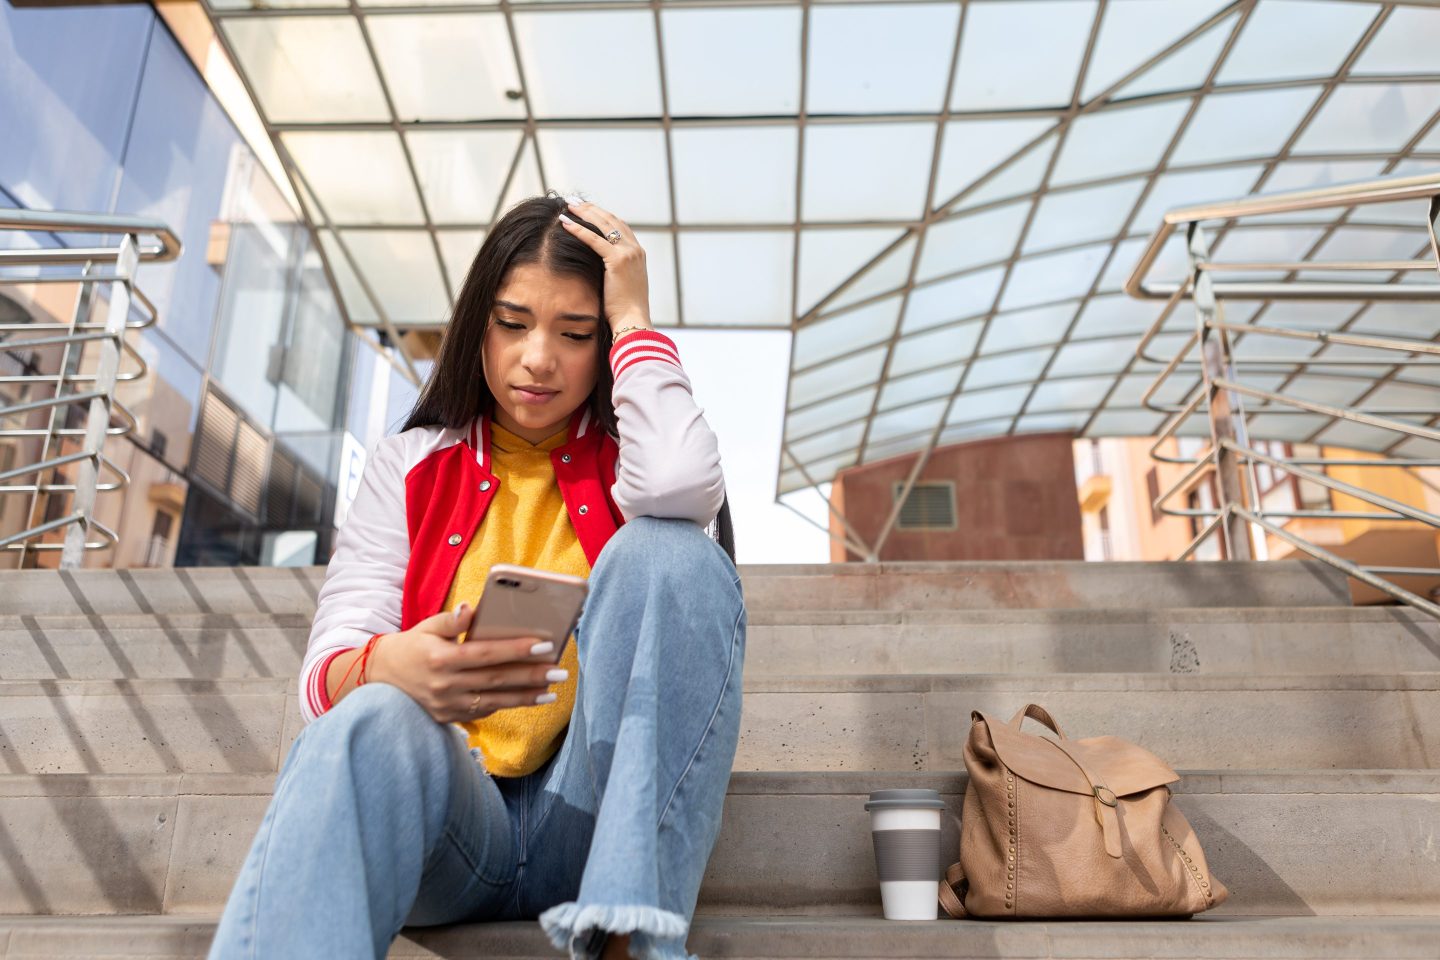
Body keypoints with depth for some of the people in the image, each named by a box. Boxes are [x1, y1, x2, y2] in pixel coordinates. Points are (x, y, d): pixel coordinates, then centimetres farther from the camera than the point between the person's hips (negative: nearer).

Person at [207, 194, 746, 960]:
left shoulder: (625, 458, 9)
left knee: (667, 550, -25)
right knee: (374, 728, -34)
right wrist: (390, 666, -25)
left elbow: (683, 487, -19)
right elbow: (328, 671, 0)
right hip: (451, 818, 0)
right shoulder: (411, 465, 12)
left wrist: (633, 317, -5)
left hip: (596, 817, 0)